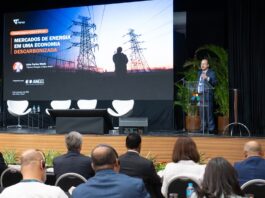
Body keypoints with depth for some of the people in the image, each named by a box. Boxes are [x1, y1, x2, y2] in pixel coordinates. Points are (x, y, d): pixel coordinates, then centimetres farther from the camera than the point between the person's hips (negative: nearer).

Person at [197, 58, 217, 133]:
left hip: (208, 95, -7)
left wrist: (207, 78, -26)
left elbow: (215, 82, -13)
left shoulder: (211, 73, -1)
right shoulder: (199, 72, 20)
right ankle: (203, 128, 16)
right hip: (200, 94, 7)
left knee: (209, 112, -9)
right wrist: (197, 91, 11)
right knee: (202, 112, 10)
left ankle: (211, 129, -5)